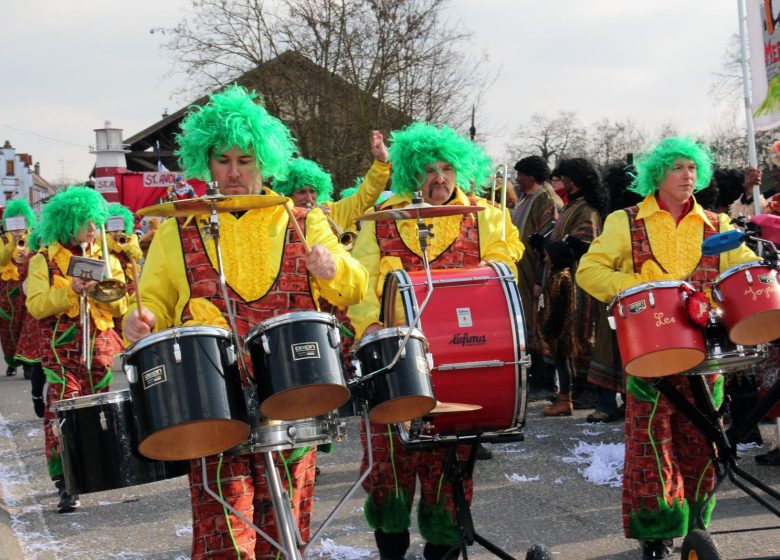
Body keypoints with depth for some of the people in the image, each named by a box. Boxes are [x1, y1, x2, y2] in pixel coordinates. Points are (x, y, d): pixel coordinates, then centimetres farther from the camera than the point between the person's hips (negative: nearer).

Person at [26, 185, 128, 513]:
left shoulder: (105, 259, 13)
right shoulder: (44, 260, 2)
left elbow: (120, 306, 7)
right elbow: (36, 306, -8)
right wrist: (70, 290, -20)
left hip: (101, 347, 4)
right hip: (61, 348, -4)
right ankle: (65, 484, -14)